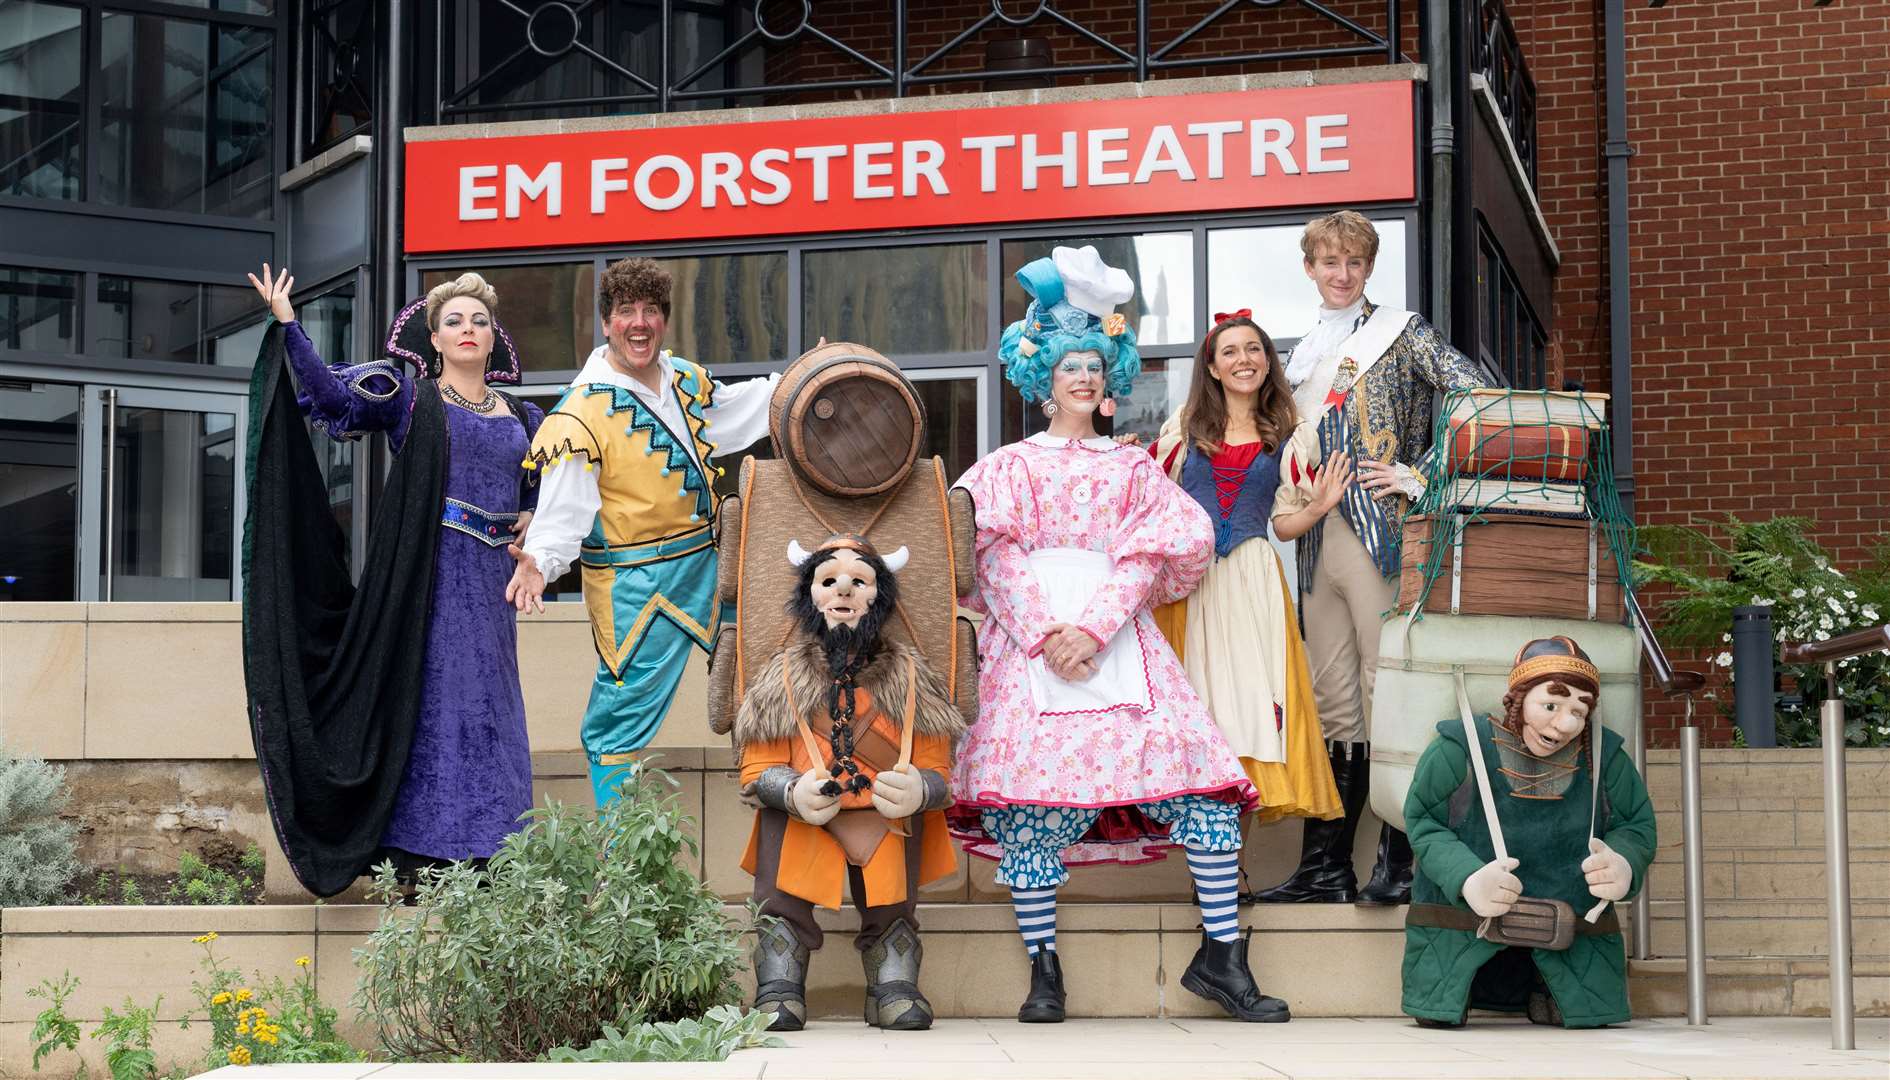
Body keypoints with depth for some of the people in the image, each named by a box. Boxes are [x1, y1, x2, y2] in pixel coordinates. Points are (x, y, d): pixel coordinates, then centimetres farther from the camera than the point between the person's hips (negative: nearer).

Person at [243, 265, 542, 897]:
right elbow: (332, 393, -11)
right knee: (430, 703, -7)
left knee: (488, 712, 4)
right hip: (427, 576, -4)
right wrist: (288, 327, -21)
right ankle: (419, 857, -4)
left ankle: (484, 861, 8)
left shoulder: (523, 418, 15)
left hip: (490, 582, 4)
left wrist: (537, 519, 8)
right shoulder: (410, 399, 3)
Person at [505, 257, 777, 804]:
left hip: (705, 561, 7)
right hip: (634, 583, -7)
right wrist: (539, 562, -37)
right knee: (624, 712, -5)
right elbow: (563, 510, -20)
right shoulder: (581, 413, -17)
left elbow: (732, 410, 27)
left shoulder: (685, 380, 5)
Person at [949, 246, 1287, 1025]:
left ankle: (1220, 954, -8)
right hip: (1028, 639, -1)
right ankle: (1043, 969, -6)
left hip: (1120, 641, 1)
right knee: (1032, 794, -13)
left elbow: (1147, 558, 5)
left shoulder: (1133, 468, 20)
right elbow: (996, 557, 3)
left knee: (1202, 778, -13)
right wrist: (1047, 633, -12)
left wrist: (1093, 629, -11)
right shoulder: (1011, 466, 16)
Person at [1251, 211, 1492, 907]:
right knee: (1332, 705, 7)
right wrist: (1295, 505, 7)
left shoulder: (1400, 332, 2)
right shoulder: (1304, 356, 20)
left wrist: (1420, 476, -13)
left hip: (1383, 531, -6)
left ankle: (1399, 863, -4)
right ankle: (1324, 869, 9)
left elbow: (1479, 399, -10)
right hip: (1319, 537, 6)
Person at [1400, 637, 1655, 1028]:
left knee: (1591, 1013, -3)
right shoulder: (1460, 749, -15)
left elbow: (1637, 826, 4)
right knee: (1438, 1015, -5)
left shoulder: (1603, 757, -6)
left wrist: (1623, 865, -22)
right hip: (1461, 920, -2)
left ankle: (1538, 985, 31)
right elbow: (1422, 822, -9)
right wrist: (1466, 878, -27)